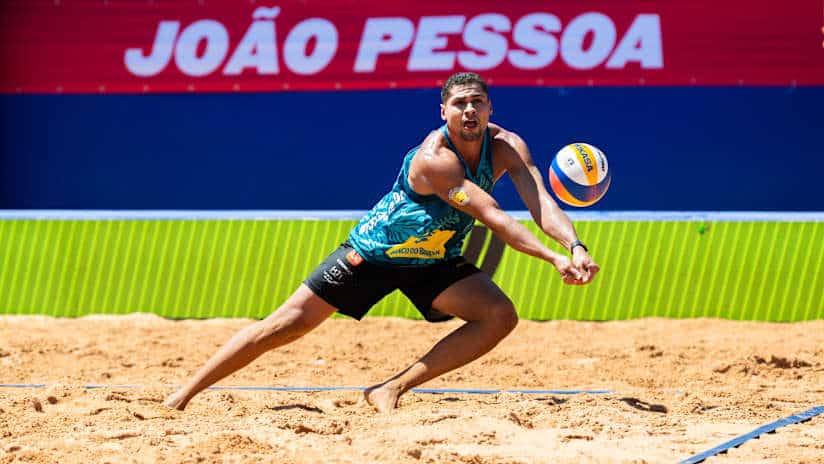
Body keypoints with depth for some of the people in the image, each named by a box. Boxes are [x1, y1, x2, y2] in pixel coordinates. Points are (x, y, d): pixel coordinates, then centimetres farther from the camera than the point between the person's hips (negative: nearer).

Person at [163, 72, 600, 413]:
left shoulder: (506, 147, -14)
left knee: (500, 316, -18)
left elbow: (540, 201, -25)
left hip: (436, 261, 6)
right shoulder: (433, 158, -32)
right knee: (288, 324, -9)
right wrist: (553, 258, -41)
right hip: (374, 251, -5)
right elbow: (493, 217, -36)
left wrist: (575, 245, -44)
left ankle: (391, 389, -16)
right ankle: (182, 395, 0)